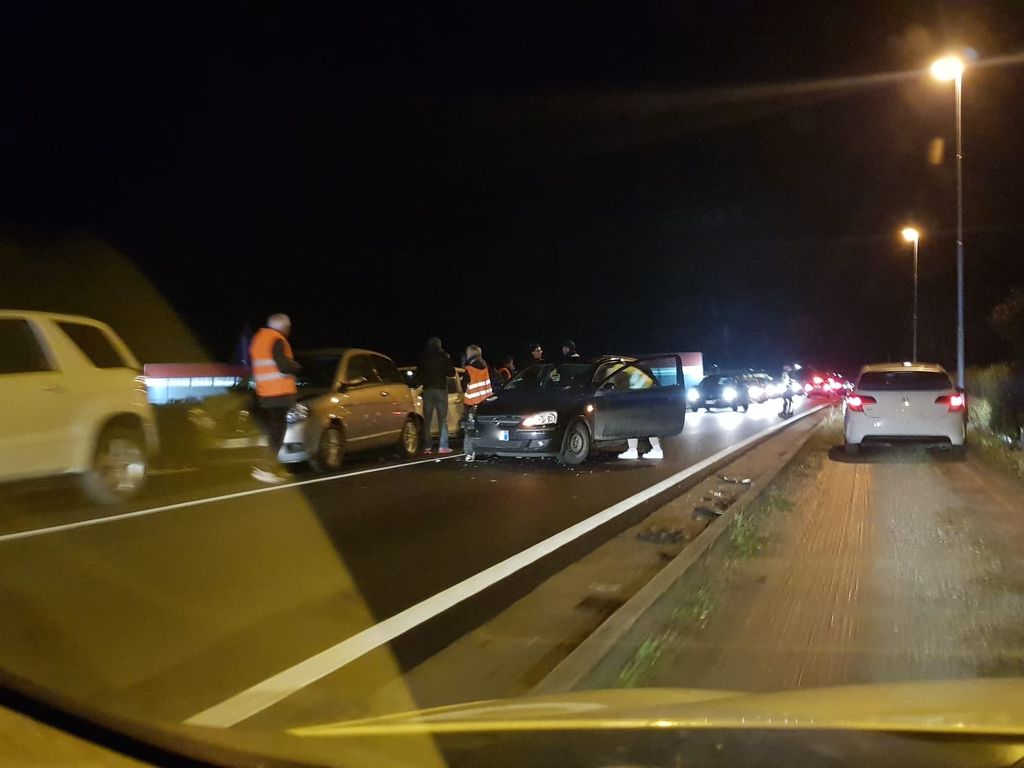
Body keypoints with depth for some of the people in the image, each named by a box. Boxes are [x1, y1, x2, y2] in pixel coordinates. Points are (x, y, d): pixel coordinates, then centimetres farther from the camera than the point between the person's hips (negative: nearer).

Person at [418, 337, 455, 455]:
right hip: (441, 389, -2)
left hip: (427, 390, 2)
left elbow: (419, 373, 9)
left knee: (427, 419, 5)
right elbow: (451, 372, -2)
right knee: (442, 419, 0)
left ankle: (427, 446, -1)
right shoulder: (444, 356, -4)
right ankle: (443, 446, -6)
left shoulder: (423, 358, 5)